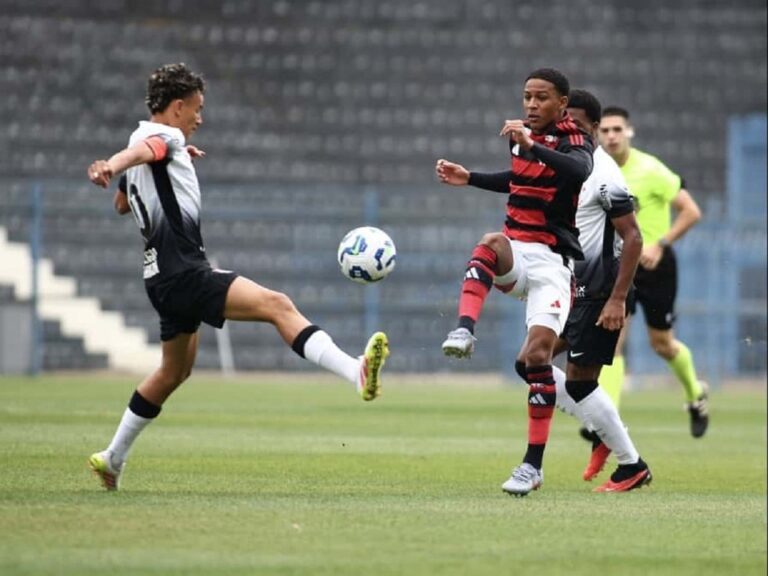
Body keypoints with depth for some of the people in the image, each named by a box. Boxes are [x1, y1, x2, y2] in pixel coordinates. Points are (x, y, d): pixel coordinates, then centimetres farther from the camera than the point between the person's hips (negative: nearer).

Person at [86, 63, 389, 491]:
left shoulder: (147, 140, 21)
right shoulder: (165, 137, -7)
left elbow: (122, 204, 37)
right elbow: (139, 151, -33)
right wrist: (111, 166, -55)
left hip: (165, 276, 11)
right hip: (184, 272, -11)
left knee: (175, 370, 24)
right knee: (277, 305, -26)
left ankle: (113, 458, 31)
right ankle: (358, 373, -46)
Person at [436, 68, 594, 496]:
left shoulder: (574, 142, -6)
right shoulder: (522, 136, 12)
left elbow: (579, 171, -32)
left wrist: (532, 146, -42)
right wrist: (469, 179, 27)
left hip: (550, 261, -5)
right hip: (515, 254, 5)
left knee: (538, 353, -16)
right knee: (492, 244, -33)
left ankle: (534, 465, -11)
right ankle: (464, 332, -52)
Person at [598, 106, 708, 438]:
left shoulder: (649, 170, -16)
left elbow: (691, 212, -15)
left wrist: (660, 244, -22)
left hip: (654, 264, -3)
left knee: (661, 344, 8)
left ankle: (695, 395, 38)